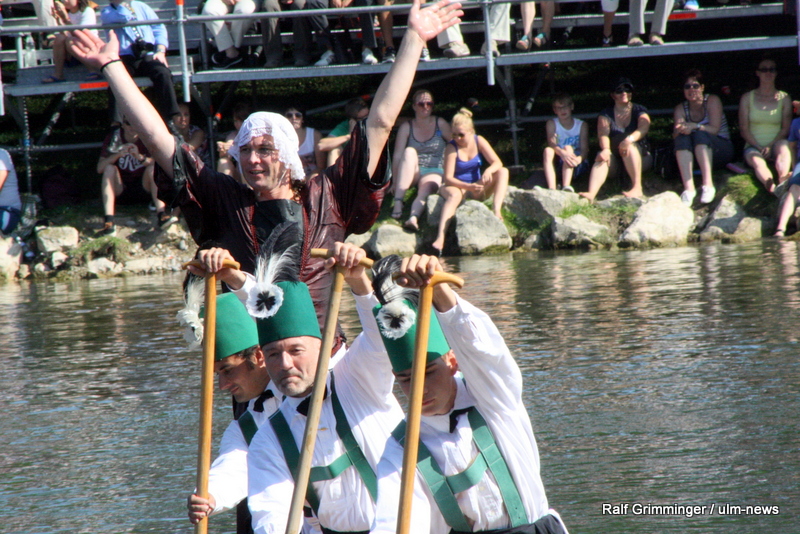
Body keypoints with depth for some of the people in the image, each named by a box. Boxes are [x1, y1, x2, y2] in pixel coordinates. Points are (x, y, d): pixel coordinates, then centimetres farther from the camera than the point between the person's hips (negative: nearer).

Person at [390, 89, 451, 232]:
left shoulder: (441, 124, 4)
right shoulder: (406, 127, 1)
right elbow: (397, 156, -6)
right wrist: (395, 183, -15)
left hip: (433, 172, 0)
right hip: (412, 172, 0)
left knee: (426, 188, -34)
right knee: (410, 151, -31)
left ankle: (413, 217, -65)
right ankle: (398, 202, -42)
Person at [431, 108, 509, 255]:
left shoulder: (479, 141, -1)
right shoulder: (452, 148, -12)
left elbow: (497, 163, -7)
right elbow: (448, 178, -18)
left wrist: (488, 171, -31)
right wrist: (468, 187, -32)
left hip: (477, 189, 4)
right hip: (458, 186, -4)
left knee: (503, 172, -15)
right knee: (454, 195, -40)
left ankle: (496, 209, -35)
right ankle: (440, 238, -57)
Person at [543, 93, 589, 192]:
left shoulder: (582, 125, 2)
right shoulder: (552, 123, 3)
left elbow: (584, 149, -9)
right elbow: (551, 144, -14)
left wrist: (579, 158, -33)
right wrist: (562, 153, -37)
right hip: (559, 162, 1)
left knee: (568, 148, -30)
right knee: (548, 150, -28)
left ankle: (566, 186, -50)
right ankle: (551, 189, -48)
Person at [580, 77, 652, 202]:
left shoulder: (639, 111, 5)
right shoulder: (606, 114, 8)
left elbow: (643, 128, -17)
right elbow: (603, 134, -11)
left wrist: (630, 139, -40)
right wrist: (605, 149, -35)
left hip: (640, 156, -1)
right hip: (615, 160, 1)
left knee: (628, 146, -34)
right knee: (601, 158, -31)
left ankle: (638, 188, -42)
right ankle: (591, 193, -55)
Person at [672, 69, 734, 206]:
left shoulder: (712, 101, -3)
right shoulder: (681, 109, 6)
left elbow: (714, 129, -15)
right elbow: (675, 135, -9)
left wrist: (695, 126, -31)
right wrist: (680, 130, -33)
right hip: (695, 155, 3)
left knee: (700, 135, -33)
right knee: (682, 137, -29)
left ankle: (708, 185, -47)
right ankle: (688, 188, -45)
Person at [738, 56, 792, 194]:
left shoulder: (784, 98, 11)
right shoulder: (747, 98, 10)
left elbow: (786, 128, 4)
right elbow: (744, 130, 4)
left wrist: (770, 147, -14)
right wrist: (759, 148, -12)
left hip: (775, 146, 1)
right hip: (754, 146, -1)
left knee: (783, 145, -36)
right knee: (757, 162, -36)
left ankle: (783, 178, -66)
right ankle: (771, 186, -70)